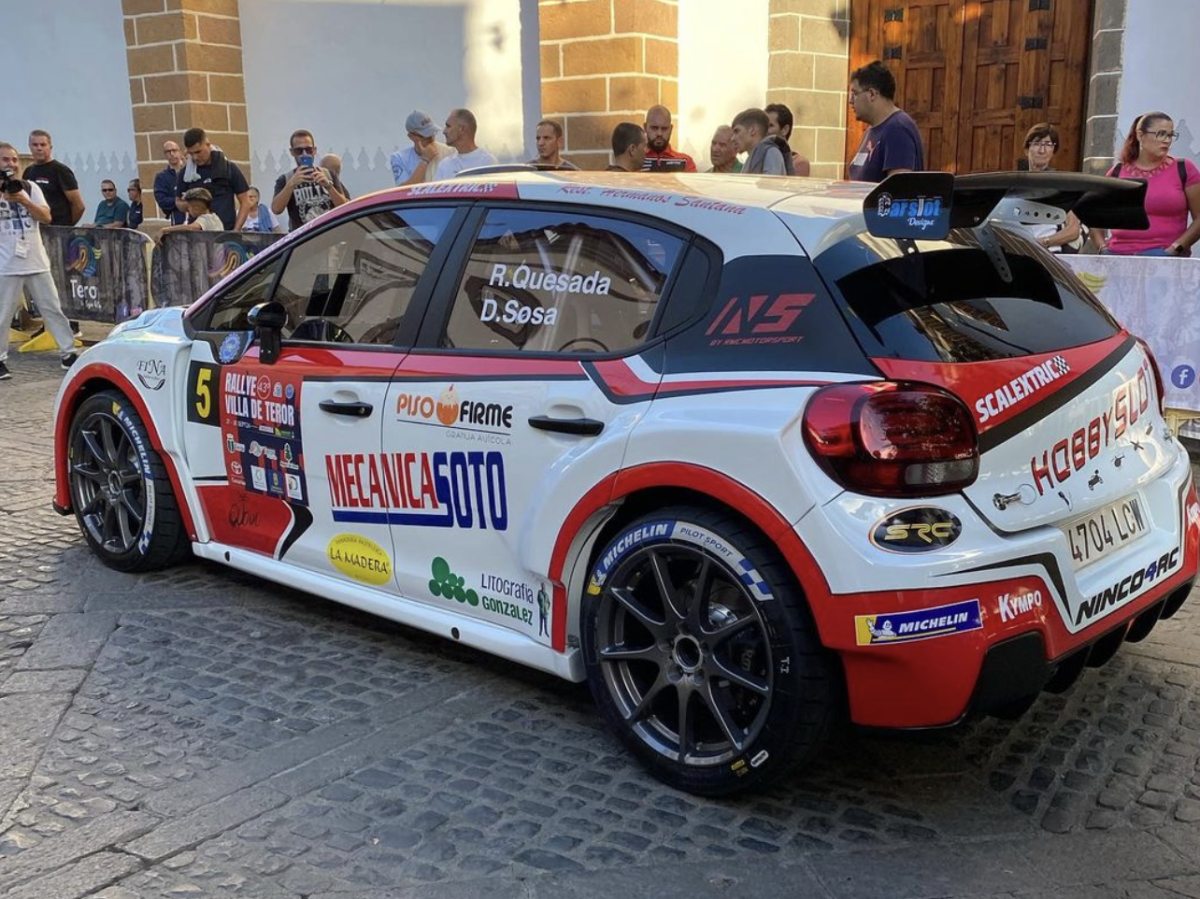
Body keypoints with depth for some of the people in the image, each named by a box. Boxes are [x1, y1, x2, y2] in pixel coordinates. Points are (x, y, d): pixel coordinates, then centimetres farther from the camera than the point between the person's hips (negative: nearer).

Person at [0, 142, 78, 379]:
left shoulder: (30, 187, 6)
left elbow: (46, 217, -2)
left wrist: (24, 201, -16)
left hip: (36, 262, 3)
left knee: (53, 309, 8)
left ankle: (68, 354, 15)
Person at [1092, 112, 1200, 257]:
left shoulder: (1184, 169, 7)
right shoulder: (1117, 172, 12)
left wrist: (1175, 248, -7)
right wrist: (1104, 248, 3)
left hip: (1163, 256, -1)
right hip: (1118, 254, 1)